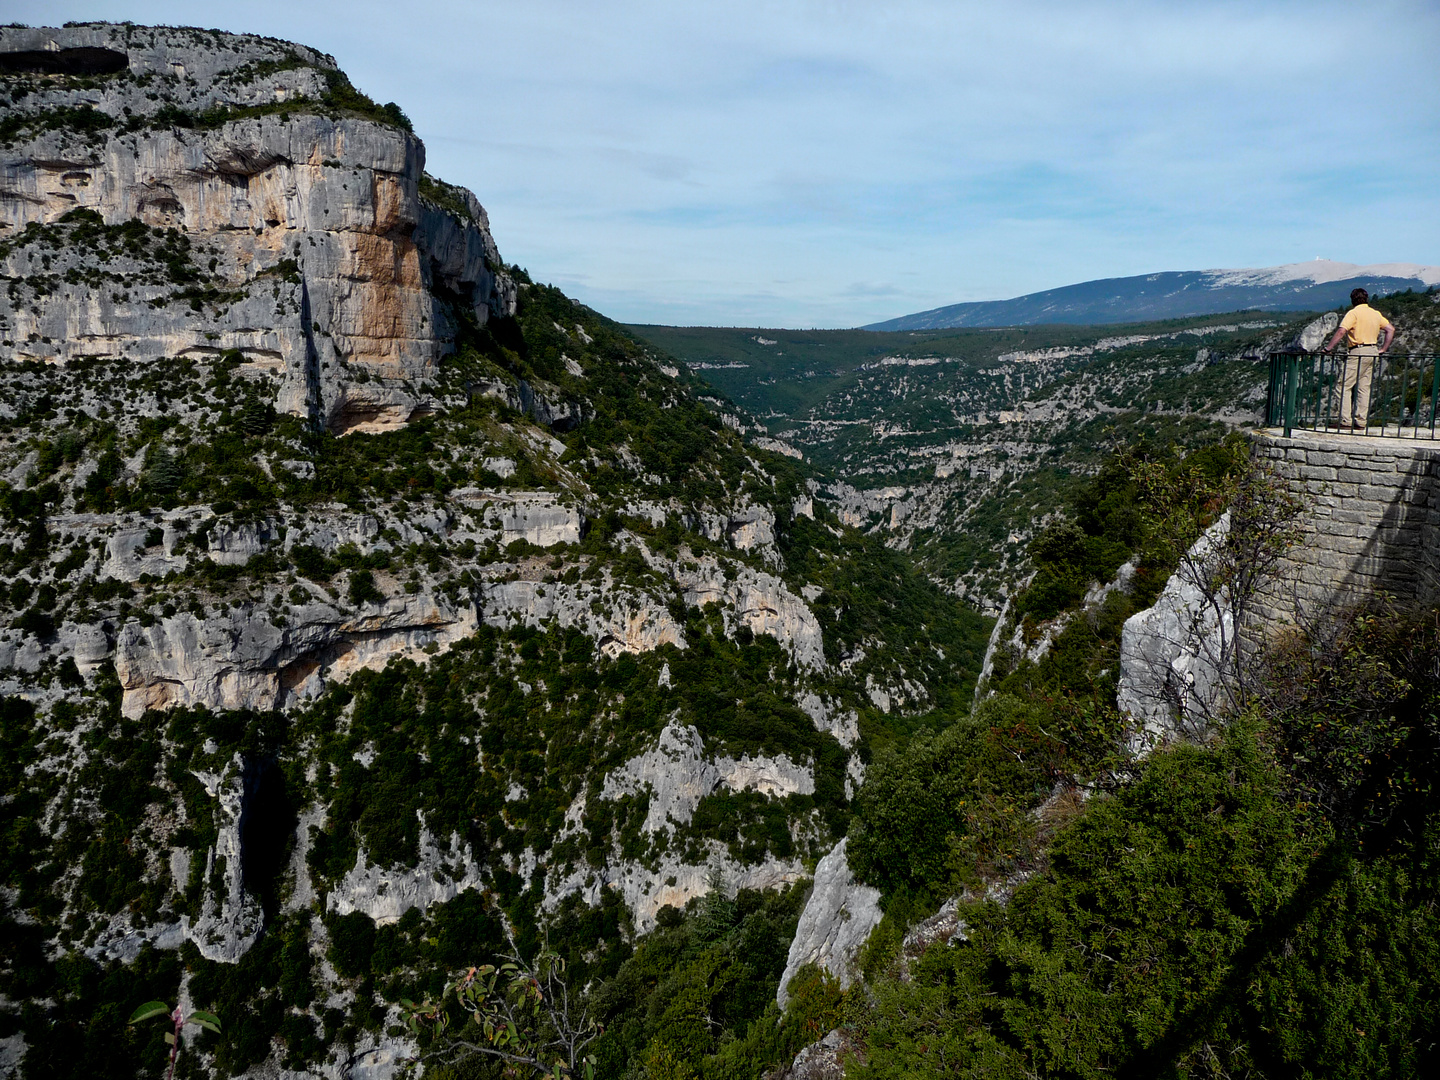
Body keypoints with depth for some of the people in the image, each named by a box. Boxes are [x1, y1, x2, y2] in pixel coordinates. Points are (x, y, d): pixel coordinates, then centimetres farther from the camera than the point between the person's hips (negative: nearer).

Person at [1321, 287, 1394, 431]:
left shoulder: (1353, 313, -7)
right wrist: (1383, 349, 17)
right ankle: (1361, 422, 8)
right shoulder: (1376, 314, 15)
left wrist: (1328, 348, -17)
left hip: (1358, 352, -7)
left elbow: (1341, 331, -19)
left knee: (1344, 386, -5)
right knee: (1364, 388, 9)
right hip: (1373, 352, 7)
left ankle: (1345, 421, -12)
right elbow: (1391, 329, 16)